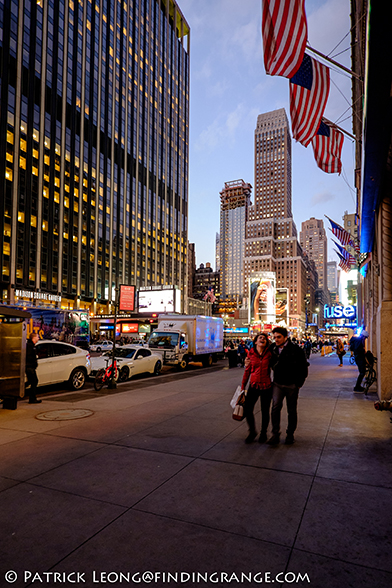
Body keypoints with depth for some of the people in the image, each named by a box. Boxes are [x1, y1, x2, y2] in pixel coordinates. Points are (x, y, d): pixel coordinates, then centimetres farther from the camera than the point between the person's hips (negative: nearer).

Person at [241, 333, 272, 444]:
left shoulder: (269, 354, -5)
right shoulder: (251, 354, 0)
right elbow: (247, 371, 8)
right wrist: (243, 385, 10)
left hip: (266, 386, -1)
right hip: (254, 385, 1)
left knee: (265, 411, 10)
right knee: (247, 409, -5)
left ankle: (263, 433, 32)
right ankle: (252, 432, 20)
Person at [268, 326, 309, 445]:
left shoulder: (295, 350, -13)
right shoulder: (273, 348, 0)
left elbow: (303, 367, -6)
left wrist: (299, 383, -6)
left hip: (292, 385, -3)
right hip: (277, 384, 3)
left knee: (292, 411, 9)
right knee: (275, 407, -10)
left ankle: (290, 434, 24)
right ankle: (275, 434, -3)